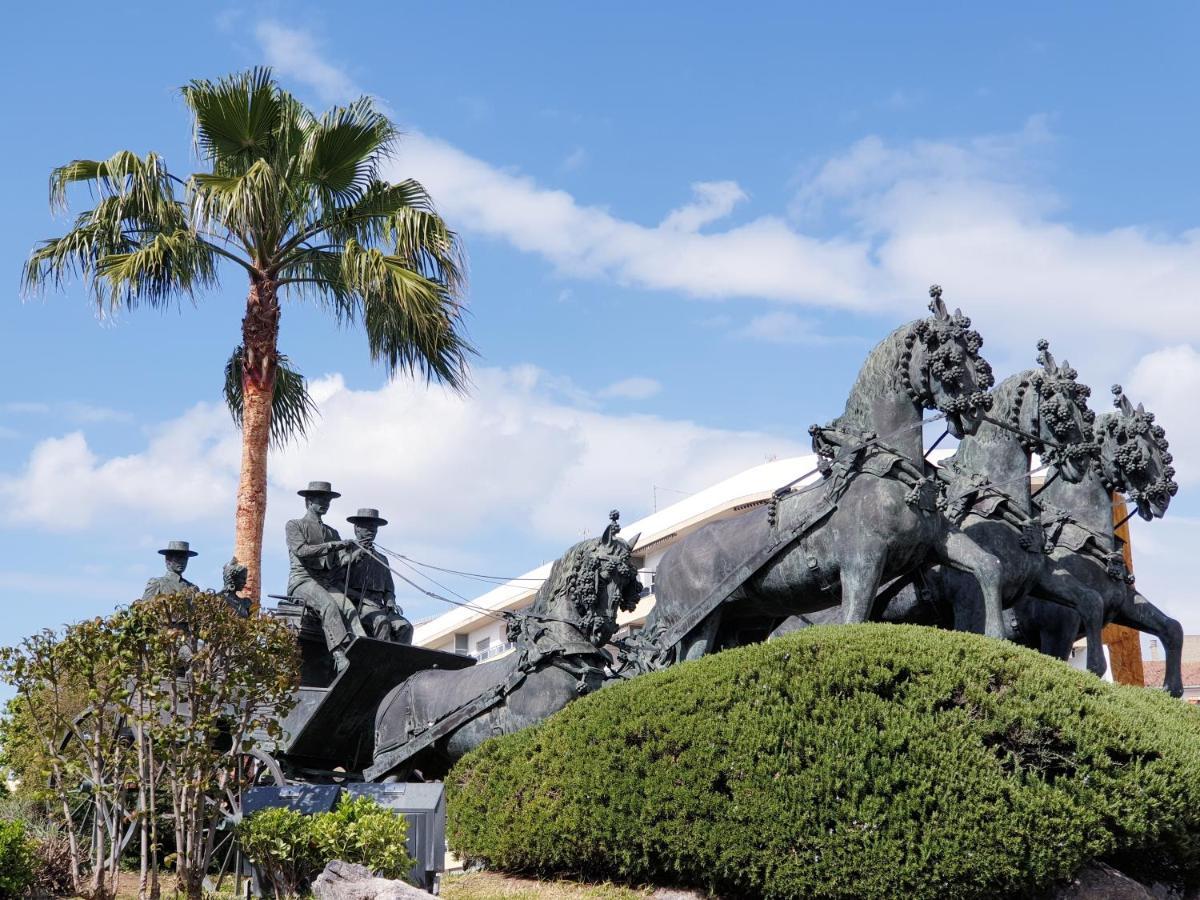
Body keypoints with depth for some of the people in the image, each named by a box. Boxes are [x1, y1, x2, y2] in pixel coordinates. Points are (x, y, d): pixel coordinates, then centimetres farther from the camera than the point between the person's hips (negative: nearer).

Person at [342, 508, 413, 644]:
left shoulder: (381, 559, 28)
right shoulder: (347, 552, 10)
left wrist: (390, 602, 5)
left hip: (378, 606, 5)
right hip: (356, 605, -5)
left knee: (405, 626, -23)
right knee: (382, 622, -35)